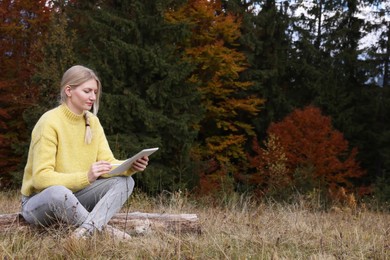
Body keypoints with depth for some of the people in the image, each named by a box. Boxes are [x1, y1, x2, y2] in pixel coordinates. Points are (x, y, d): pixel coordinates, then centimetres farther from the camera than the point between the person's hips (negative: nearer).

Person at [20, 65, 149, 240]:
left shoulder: (92, 121, 4)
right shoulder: (49, 122, -18)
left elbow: (107, 163, -3)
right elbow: (41, 177, -25)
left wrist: (130, 167, -25)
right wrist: (86, 176, -35)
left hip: (73, 199, 7)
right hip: (39, 202, -7)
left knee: (125, 181, -15)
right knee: (58, 192, -41)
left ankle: (86, 231, -36)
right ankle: (103, 230, -24)